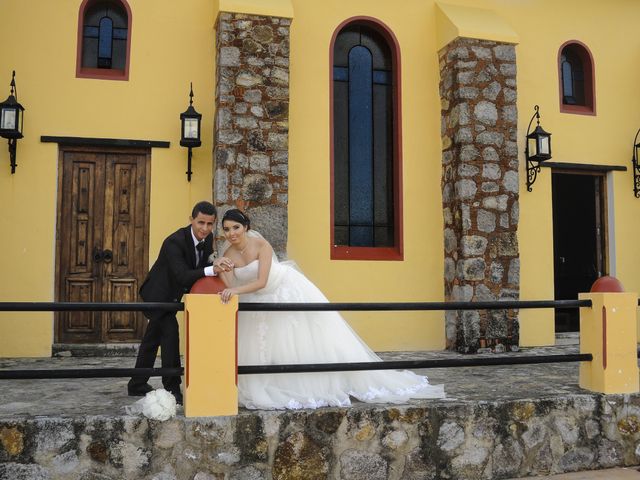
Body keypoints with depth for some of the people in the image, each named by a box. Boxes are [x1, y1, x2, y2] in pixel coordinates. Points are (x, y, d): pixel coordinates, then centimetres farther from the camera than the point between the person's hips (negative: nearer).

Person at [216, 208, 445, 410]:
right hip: (261, 301, 6)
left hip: (289, 291, -5)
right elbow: (230, 287, -18)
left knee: (312, 337, -1)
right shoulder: (228, 254, -10)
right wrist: (221, 271, -35)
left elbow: (262, 281, -31)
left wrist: (236, 291, -44)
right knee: (258, 346, 4)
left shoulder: (261, 245, -25)